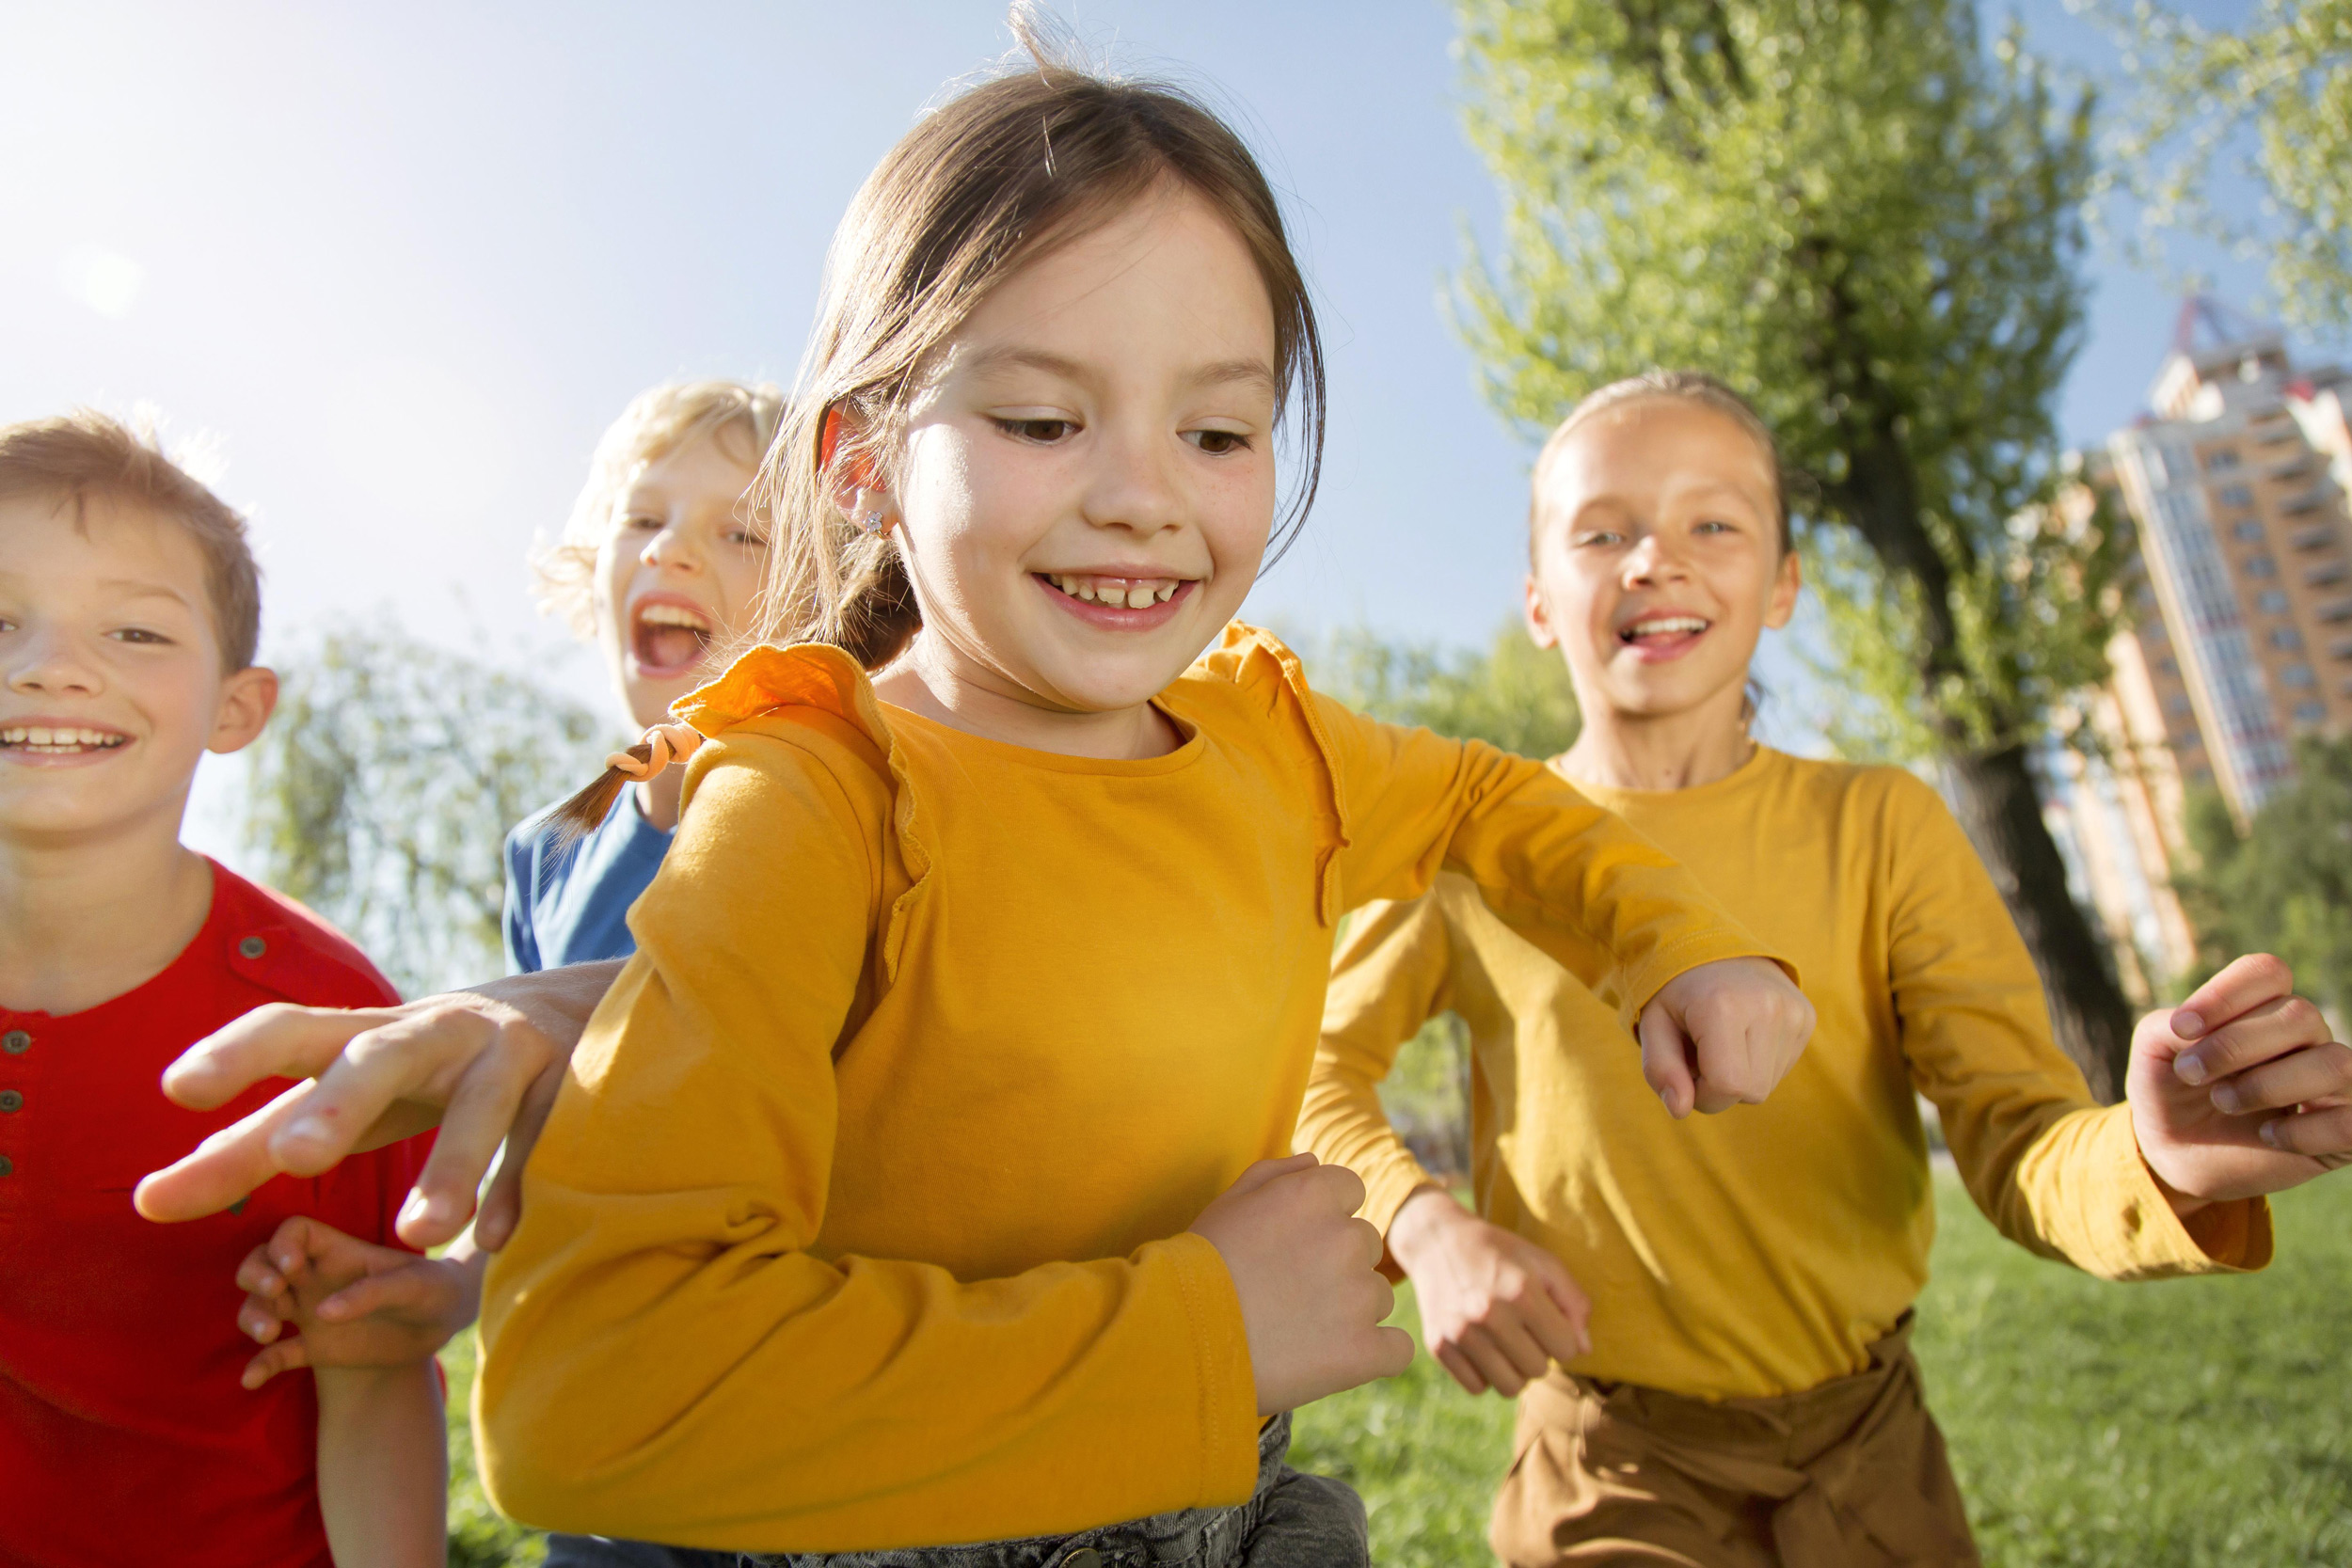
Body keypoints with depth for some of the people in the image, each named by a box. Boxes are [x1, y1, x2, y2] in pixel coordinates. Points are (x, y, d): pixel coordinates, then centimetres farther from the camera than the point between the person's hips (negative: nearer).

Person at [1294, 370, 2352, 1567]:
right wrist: (1426, 1228, -20)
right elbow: (1311, 1072, -3)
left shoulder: (1877, 827, -6)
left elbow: (2017, 1141, -12)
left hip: (1875, 1456, 2)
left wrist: (2161, 1165, -33)